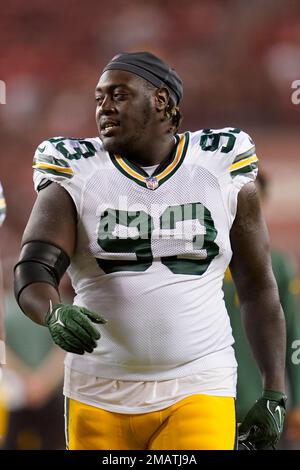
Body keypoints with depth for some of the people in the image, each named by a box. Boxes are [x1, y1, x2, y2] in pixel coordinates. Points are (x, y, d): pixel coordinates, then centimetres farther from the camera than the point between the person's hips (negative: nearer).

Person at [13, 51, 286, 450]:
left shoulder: (221, 171, 4)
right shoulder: (76, 177, 2)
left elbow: (257, 288, 9)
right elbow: (32, 271, -10)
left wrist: (274, 393, 4)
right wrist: (55, 313, -34)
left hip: (196, 391, -1)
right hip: (100, 397, 1)